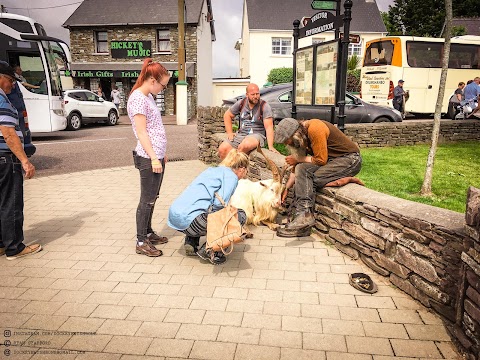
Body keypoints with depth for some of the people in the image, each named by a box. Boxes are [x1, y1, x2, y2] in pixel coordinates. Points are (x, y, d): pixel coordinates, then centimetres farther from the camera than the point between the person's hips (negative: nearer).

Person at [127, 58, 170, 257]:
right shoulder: (137, 98, -13)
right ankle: (141, 241, 8)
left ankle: (148, 232, 28)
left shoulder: (148, 97, 15)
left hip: (157, 156, 9)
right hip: (148, 158, -9)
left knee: (152, 197, 16)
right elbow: (142, 132, -18)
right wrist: (153, 157, -20)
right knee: (147, 199, -2)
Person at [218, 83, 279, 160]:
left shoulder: (265, 106, -9)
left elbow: (269, 127, -18)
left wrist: (270, 146, -29)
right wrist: (230, 133, 5)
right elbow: (227, 115, 16)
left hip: (257, 135, -4)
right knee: (222, 149, -16)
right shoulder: (241, 103, 3)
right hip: (240, 134, 4)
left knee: (244, 145, -37)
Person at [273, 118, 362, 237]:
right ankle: (304, 216, -21)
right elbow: (298, 168, 8)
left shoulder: (315, 129, -21)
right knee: (302, 169, -15)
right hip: (332, 159, 8)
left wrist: (298, 160, -8)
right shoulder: (301, 137, 5)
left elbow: (321, 160, -19)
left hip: (350, 159, -8)